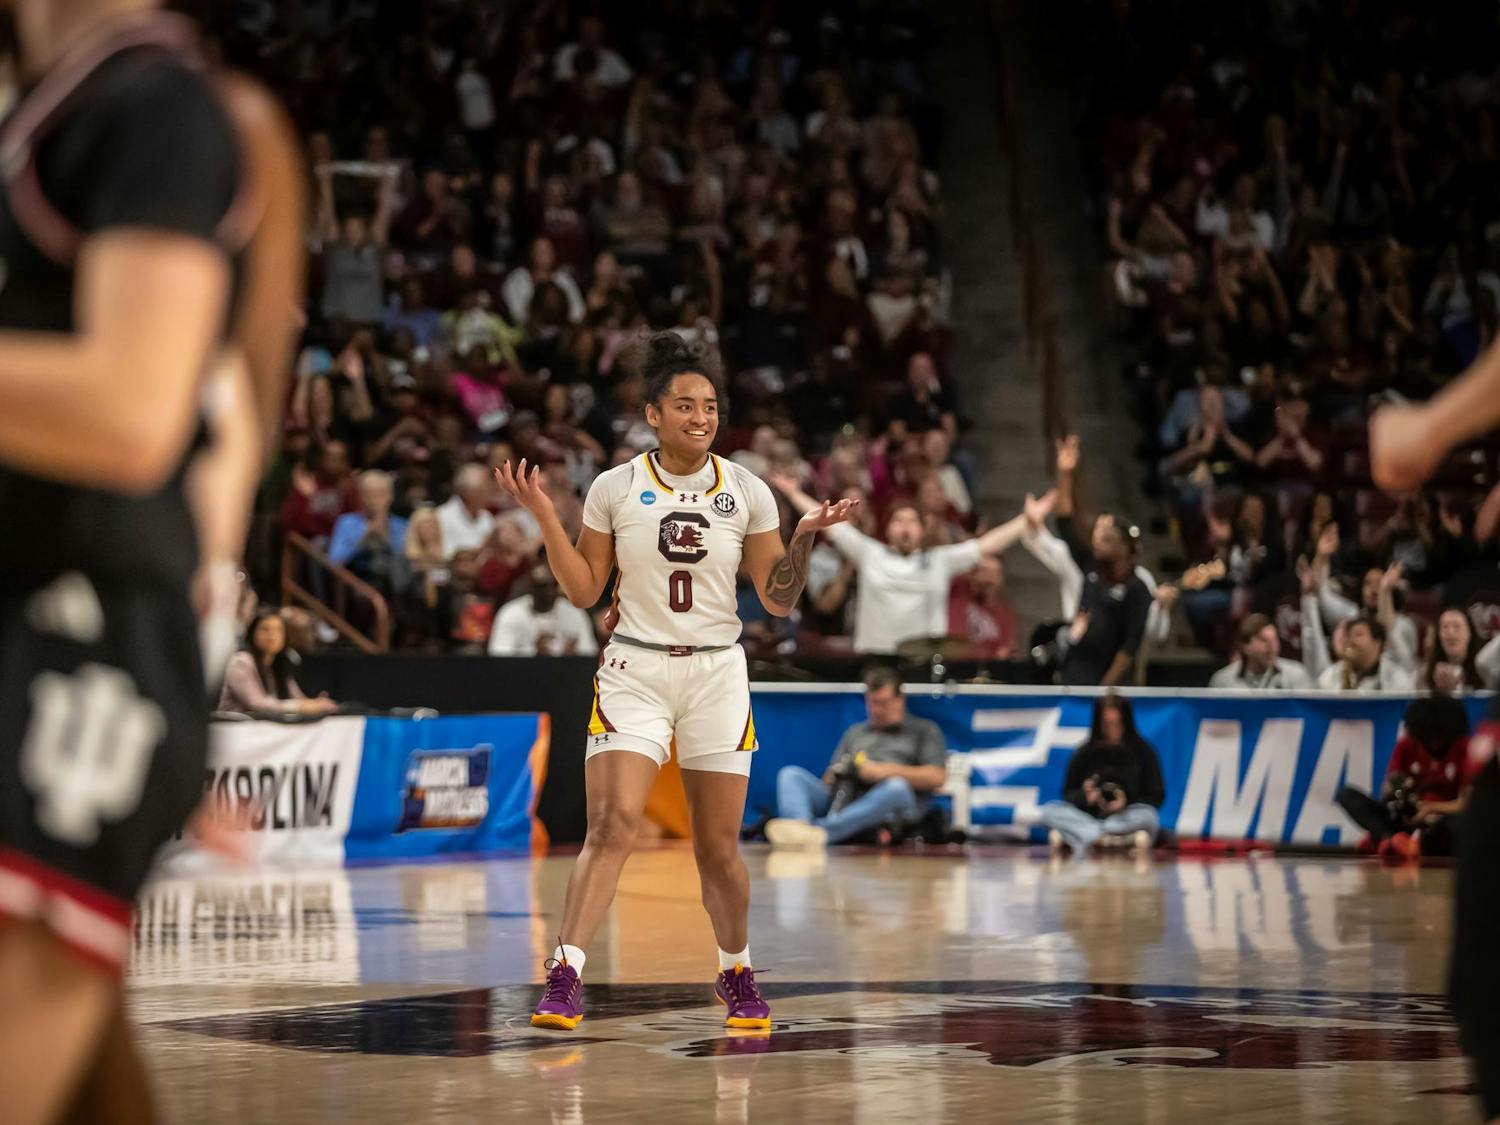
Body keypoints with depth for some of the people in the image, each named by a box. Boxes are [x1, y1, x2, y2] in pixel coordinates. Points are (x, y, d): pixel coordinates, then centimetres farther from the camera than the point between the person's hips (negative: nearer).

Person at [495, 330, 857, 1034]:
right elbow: (584, 591, 4)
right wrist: (544, 516, -4)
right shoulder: (615, 488, 0)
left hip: (717, 673, 1)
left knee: (719, 848, 4)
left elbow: (778, 601, 3)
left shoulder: (747, 492, 2)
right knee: (613, 824, -18)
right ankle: (565, 978, -18)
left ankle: (736, 975, 26)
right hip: (634, 671, -1)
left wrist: (806, 536, -11)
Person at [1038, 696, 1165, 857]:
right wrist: (1084, 797, -16)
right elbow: (1068, 795, 7)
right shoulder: (1085, 753, 5)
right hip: (1087, 818, 2)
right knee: (1049, 810, -24)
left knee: (1148, 816, -35)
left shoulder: (1143, 751, 1)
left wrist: (1126, 803, -18)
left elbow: (1157, 797, 0)